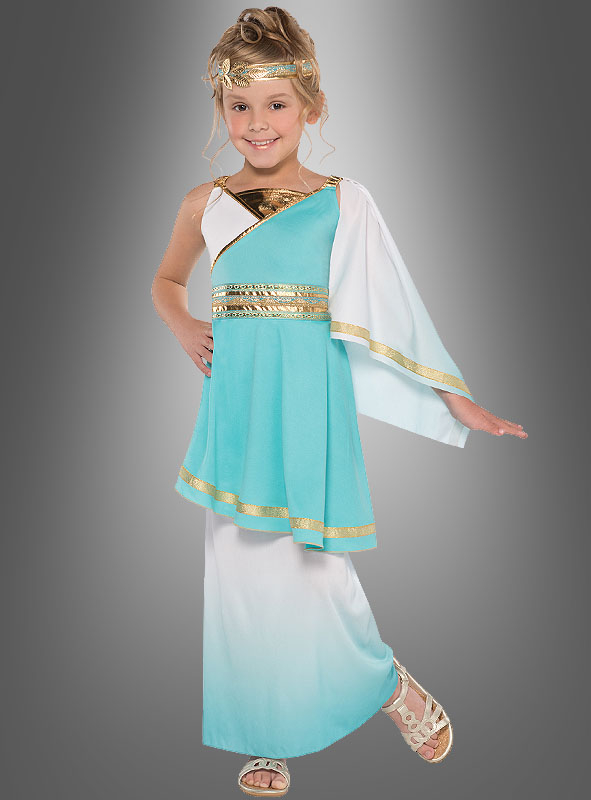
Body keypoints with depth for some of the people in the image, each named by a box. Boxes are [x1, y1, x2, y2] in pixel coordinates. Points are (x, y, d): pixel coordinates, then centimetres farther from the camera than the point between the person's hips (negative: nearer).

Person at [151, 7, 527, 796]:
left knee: (313, 563, -3)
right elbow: (166, 280, 25)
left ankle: (385, 681, 30)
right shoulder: (206, 203, 8)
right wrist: (184, 330, 3)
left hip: (309, 405, -3)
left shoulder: (342, 203, 1)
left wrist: (461, 404, 1)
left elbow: (394, 312, 1)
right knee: (241, 566, 8)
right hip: (236, 405, 3)